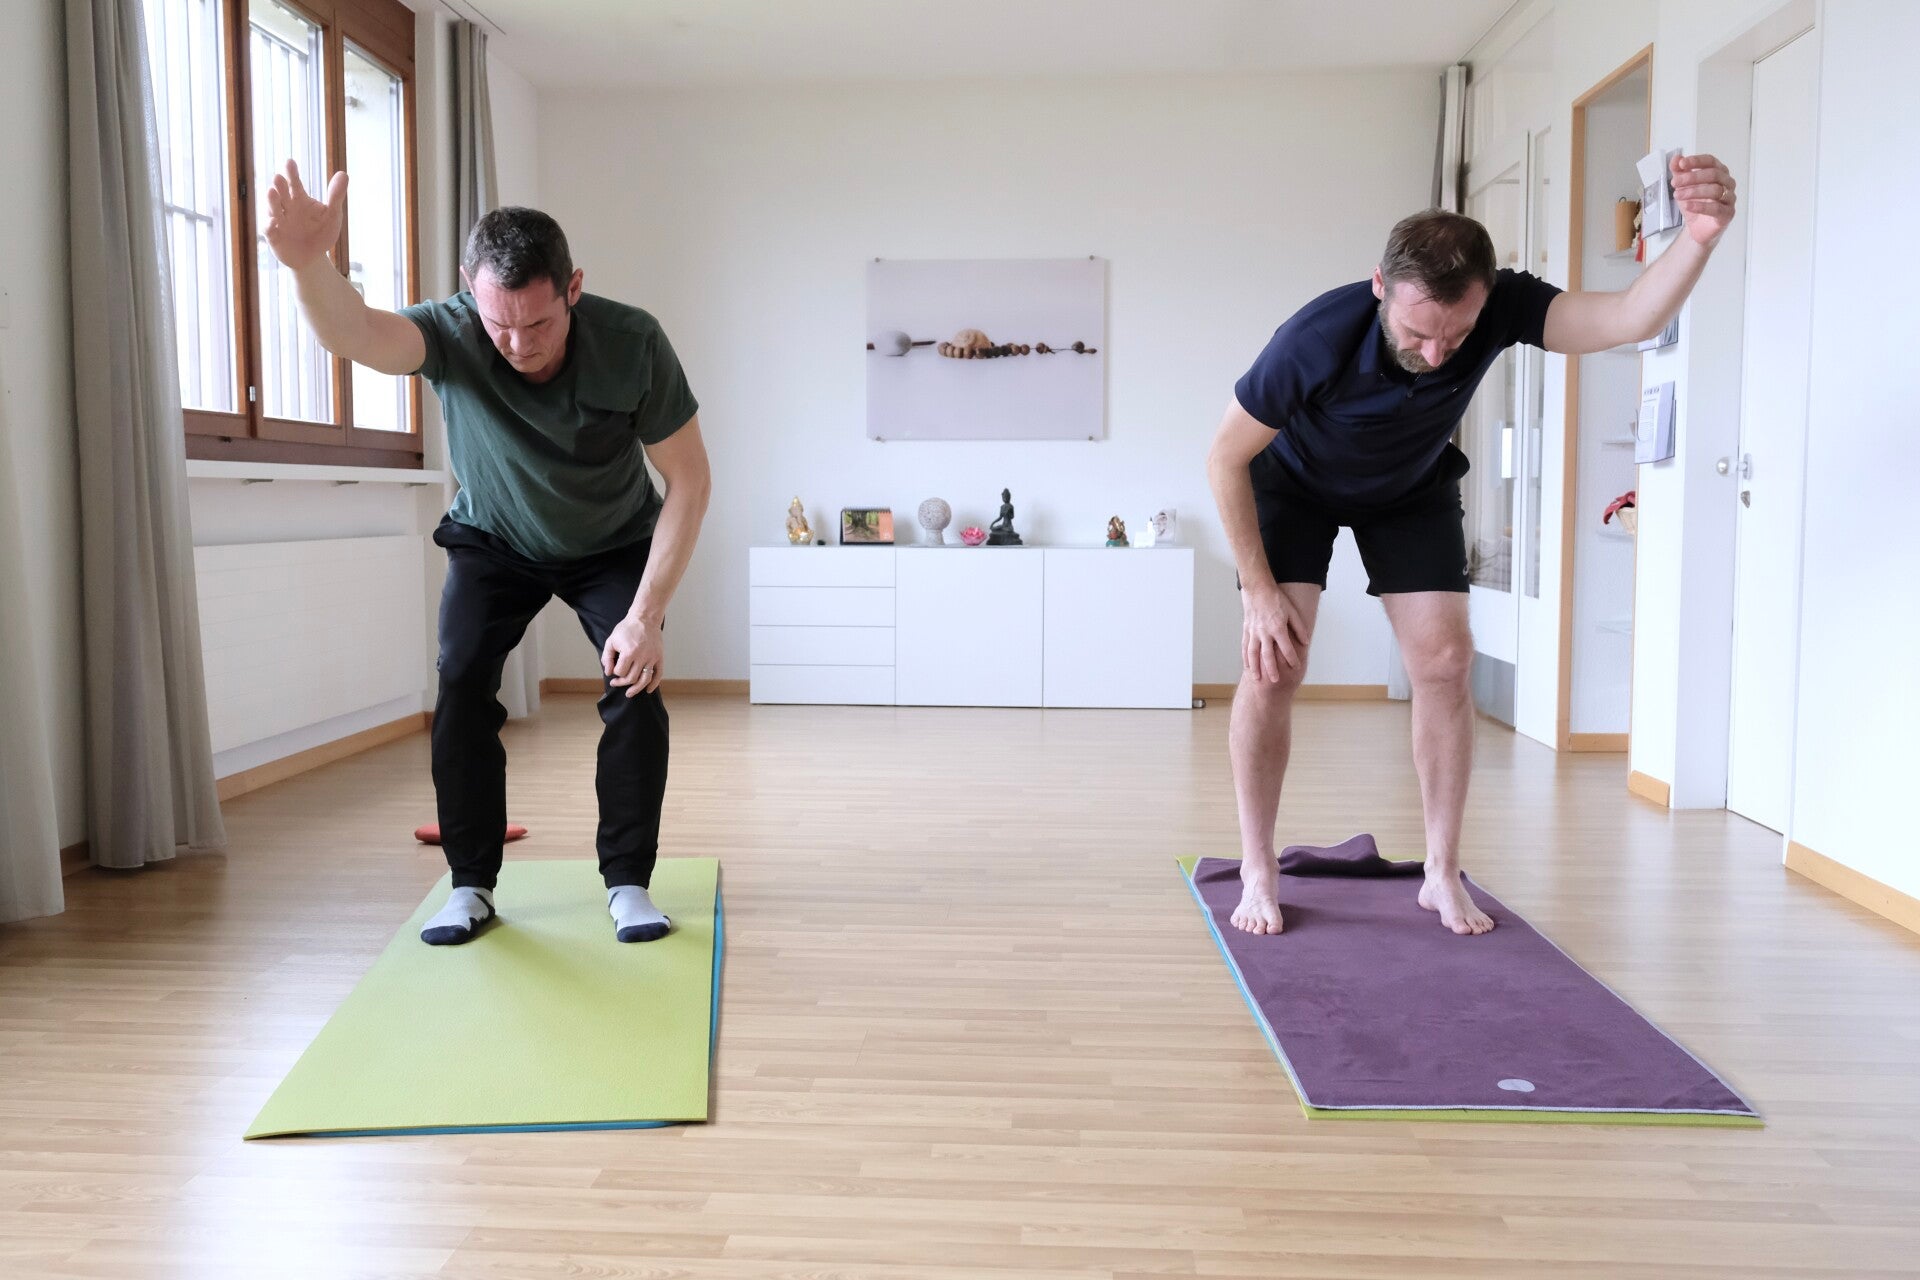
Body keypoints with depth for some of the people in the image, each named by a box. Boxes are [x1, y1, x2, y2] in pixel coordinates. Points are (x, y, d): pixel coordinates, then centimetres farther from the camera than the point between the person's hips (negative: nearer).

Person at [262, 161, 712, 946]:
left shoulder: (632, 344, -31)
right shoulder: (450, 334, -30)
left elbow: (689, 479, -24)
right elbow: (352, 333, -52)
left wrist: (647, 614, -29)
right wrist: (308, 262, -76)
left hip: (614, 545, 0)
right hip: (493, 543, 1)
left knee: (637, 687, -16)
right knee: (460, 689, -14)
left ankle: (628, 883, -1)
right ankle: (471, 886, 2)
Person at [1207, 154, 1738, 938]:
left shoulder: (1501, 307, -30)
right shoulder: (1320, 338, -38)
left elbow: (1630, 319, -43)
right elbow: (1226, 457, -26)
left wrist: (1698, 237, -63)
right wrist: (1259, 589, -25)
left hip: (1412, 489, 3)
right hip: (1295, 481, -3)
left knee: (1444, 660, -7)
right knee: (1272, 664, -16)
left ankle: (1442, 874, 6)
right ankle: (1257, 875, -3)